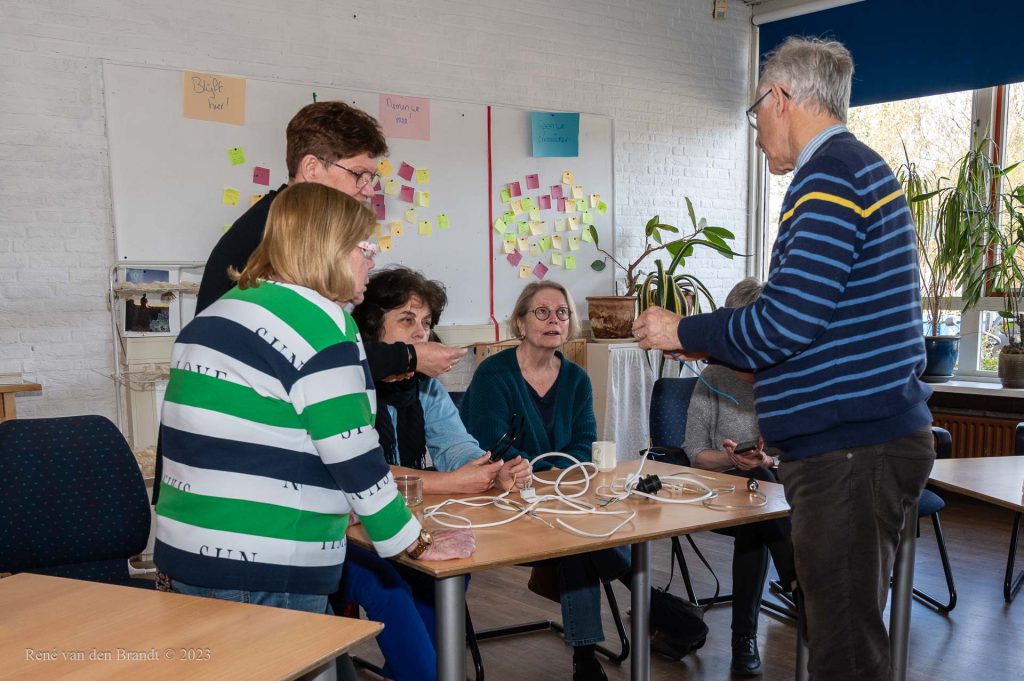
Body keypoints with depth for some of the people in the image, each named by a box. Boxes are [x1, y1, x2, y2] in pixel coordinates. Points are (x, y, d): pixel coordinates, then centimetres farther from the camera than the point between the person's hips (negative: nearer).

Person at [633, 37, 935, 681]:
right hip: (870, 435, 10)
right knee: (851, 627, 20)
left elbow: (785, 322, -21)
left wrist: (683, 331, -6)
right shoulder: (860, 166, 18)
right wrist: (711, 340, 21)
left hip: (851, 448, -10)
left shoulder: (830, 174, -14)